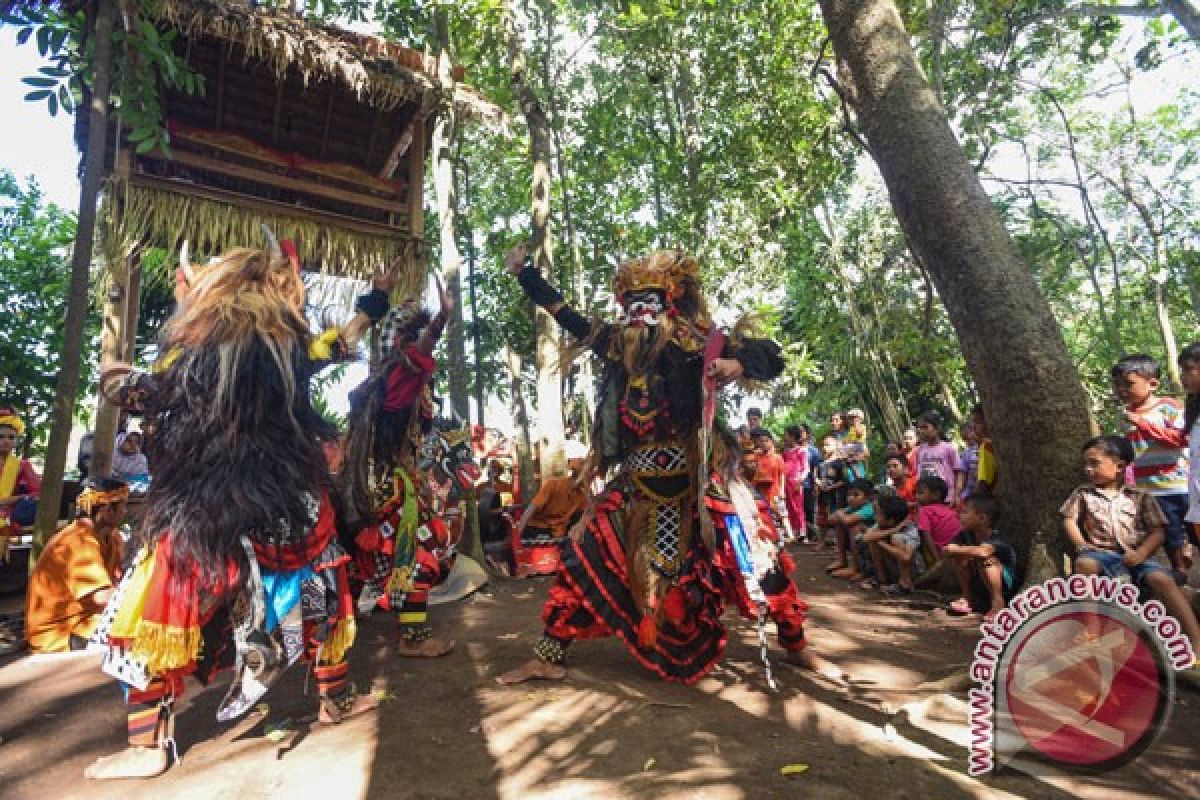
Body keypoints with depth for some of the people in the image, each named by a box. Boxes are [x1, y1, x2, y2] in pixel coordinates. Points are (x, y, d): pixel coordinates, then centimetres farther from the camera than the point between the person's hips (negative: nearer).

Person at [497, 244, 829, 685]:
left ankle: (796, 646, 26)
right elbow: (564, 314, 18)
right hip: (639, 476, 4)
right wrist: (523, 271, 23)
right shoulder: (619, 342, 9)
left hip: (698, 474, -3)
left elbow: (769, 355, -2)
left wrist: (737, 364, -23)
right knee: (584, 554, 0)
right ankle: (548, 657, 14)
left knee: (752, 552, 0)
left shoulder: (699, 340, -2)